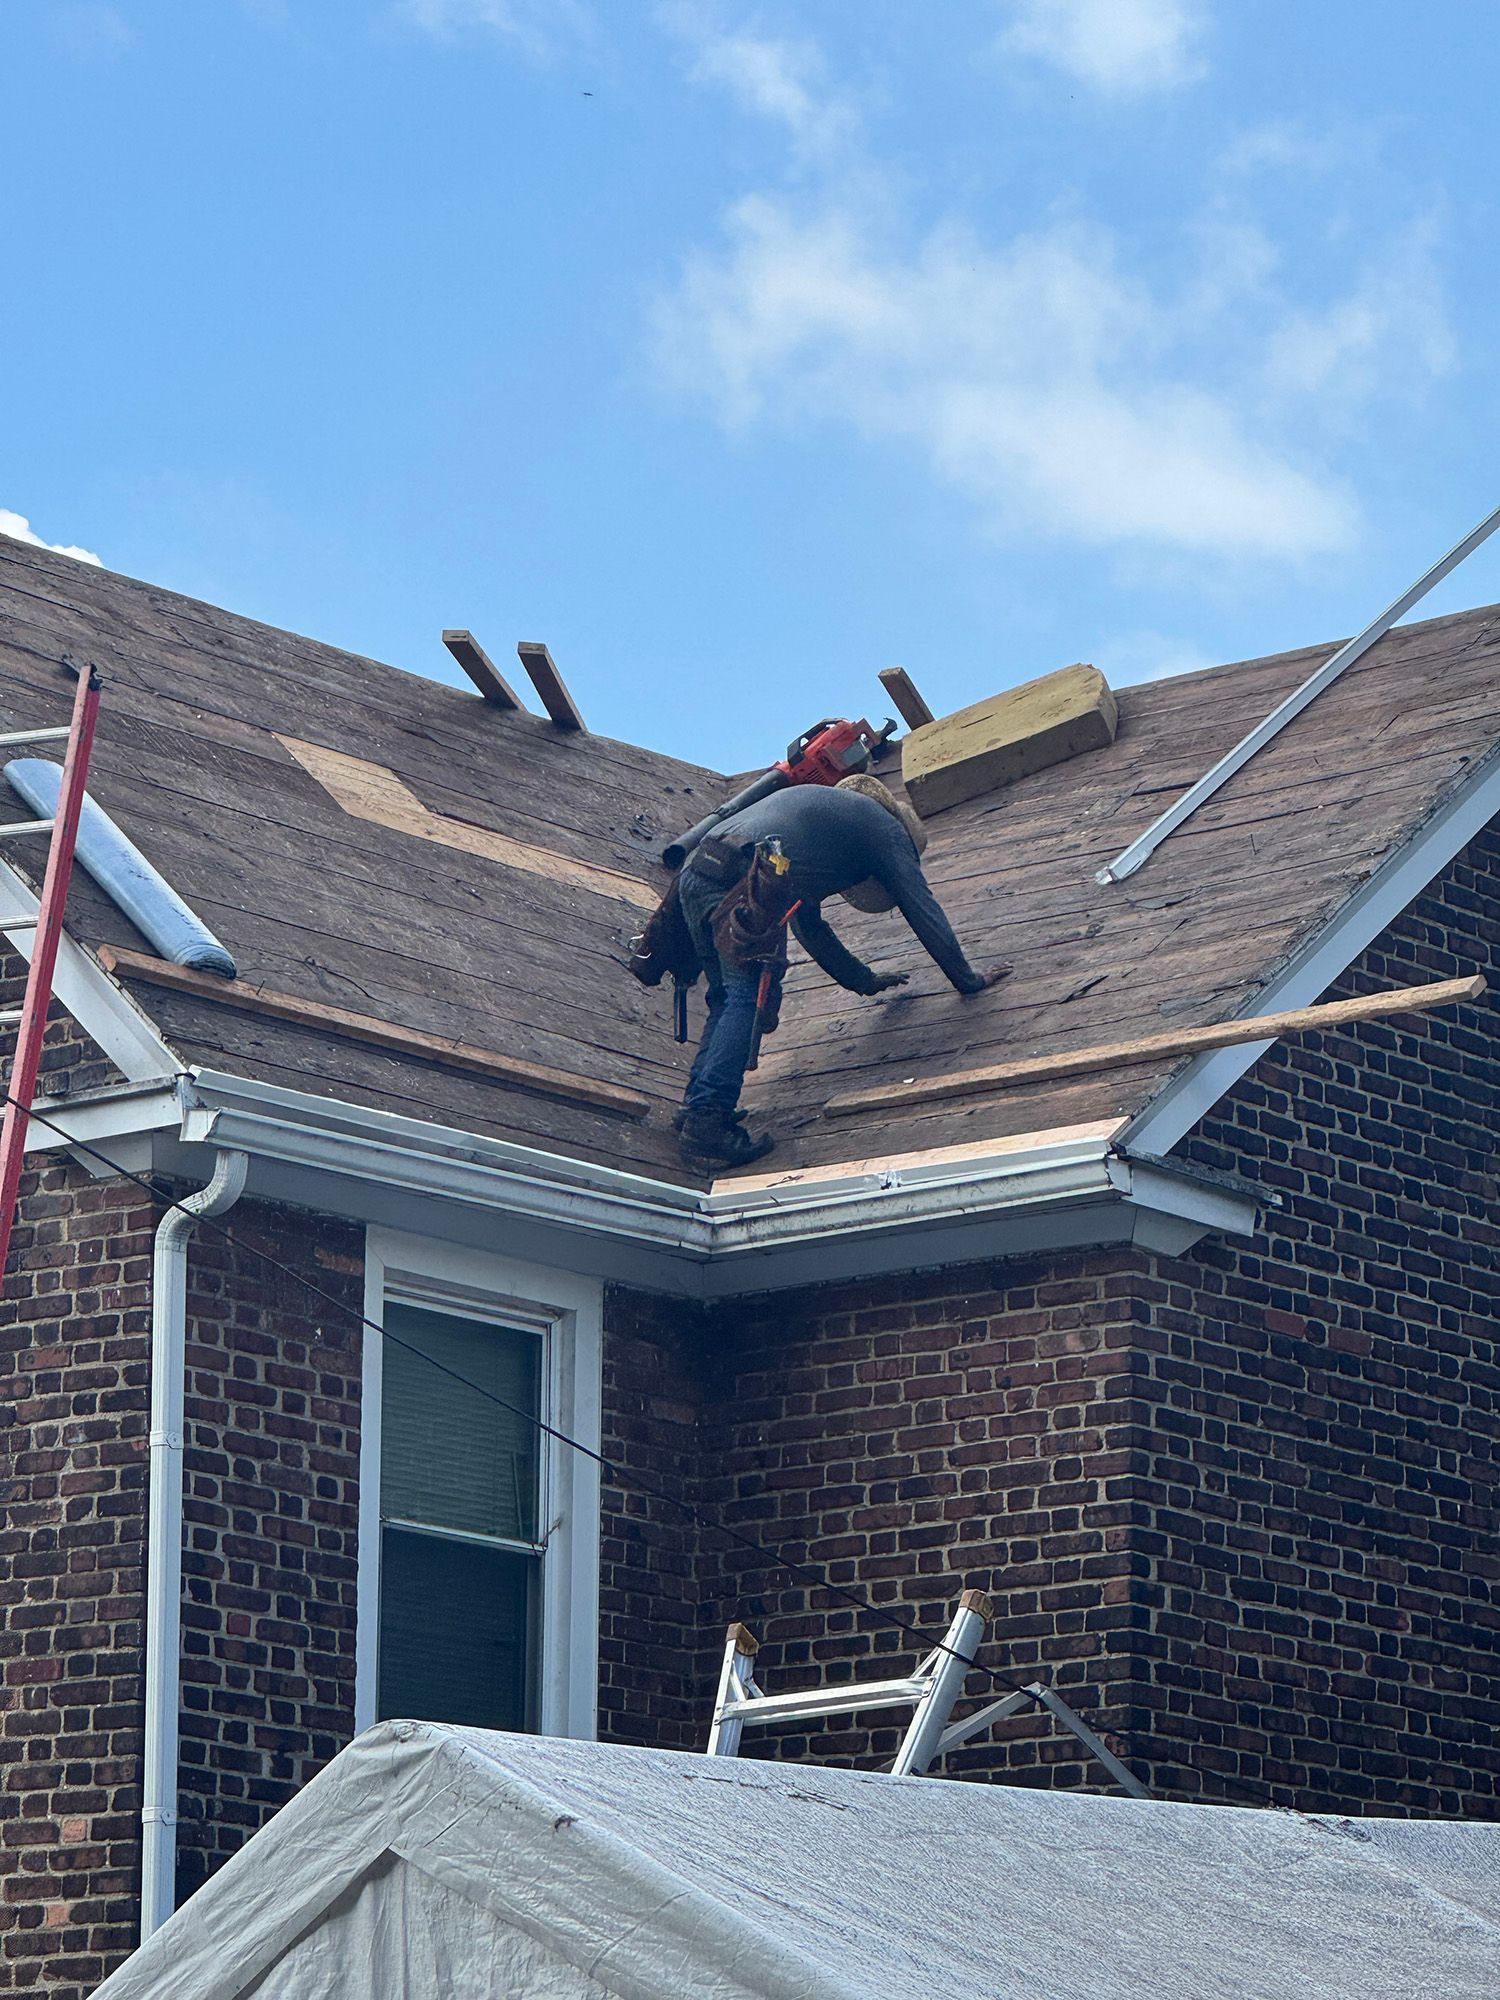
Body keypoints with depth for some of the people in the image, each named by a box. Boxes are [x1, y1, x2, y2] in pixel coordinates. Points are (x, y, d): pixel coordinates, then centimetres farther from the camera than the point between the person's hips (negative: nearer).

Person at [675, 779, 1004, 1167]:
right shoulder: (888, 830, 19)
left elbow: (806, 923, 45)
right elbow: (924, 912, 21)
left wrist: (864, 979, 52)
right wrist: (968, 980, 33)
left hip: (695, 872, 8)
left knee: (728, 997, 18)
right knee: (751, 999, -9)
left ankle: (696, 1107, 7)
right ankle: (706, 1118, -20)